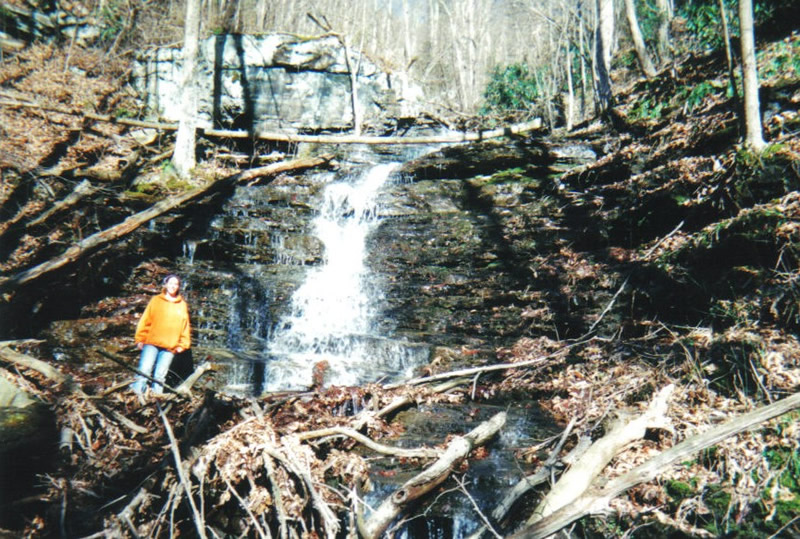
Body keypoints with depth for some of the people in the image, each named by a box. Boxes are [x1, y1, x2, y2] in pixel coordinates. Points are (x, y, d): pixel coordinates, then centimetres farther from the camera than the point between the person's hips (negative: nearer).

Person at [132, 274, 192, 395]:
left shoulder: (182, 305, 12)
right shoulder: (156, 300, 8)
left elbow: (185, 326, 13)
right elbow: (145, 320, 6)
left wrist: (183, 344, 7)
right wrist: (140, 339, -1)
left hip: (170, 347, 1)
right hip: (151, 343, -1)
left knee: (160, 376, 2)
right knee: (144, 370, -10)